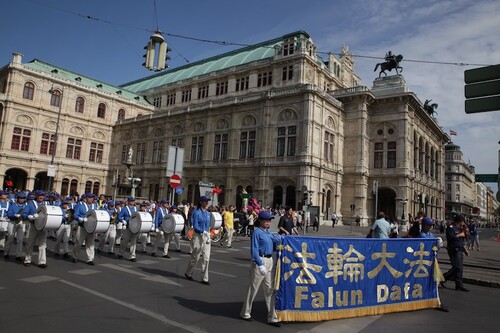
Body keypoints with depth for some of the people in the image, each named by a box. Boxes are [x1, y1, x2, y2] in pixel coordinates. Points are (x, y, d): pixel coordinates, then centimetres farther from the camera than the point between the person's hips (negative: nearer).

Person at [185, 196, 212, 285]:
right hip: (198, 236, -6)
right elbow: (195, 226, -15)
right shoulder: (197, 212, -10)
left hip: (206, 237, 6)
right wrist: (203, 231, -23)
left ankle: (204, 278, 11)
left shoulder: (208, 213, 9)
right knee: (195, 257, 7)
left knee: (206, 258, 3)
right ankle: (188, 273, 31)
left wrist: (208, 233, 8)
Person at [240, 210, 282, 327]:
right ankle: (245, 313, 25)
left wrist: (278, 241, -1)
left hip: (270, 261, 7)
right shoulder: (257, 232, -11)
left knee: (270, 290, 10)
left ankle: (272, 317, 18)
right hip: (260, 261, -7)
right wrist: (260, 265, -20)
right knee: (253, 288, 6)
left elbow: (273, 247, 15)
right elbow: (254, 250, -16)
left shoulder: (269, 233, 12)